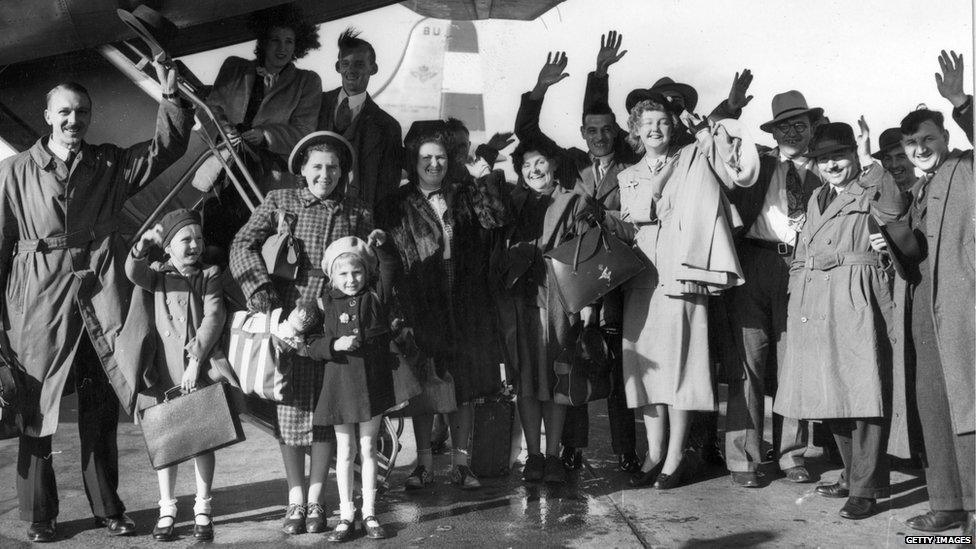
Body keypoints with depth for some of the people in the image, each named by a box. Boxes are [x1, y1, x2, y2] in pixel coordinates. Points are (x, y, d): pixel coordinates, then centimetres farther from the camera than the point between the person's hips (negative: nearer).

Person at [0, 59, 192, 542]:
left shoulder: (110, 165, 11)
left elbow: (169, 146, 8)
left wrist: (171, 94, -7)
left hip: (100, 293, 2)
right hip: (39, 298, -2)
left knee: (101, 410, 9)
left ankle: (107, 508, 21)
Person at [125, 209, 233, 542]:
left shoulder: (210, 276, 3)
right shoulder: (158, 275, 6)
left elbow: (213, 318, -8)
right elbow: (133, 273, -16)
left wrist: (196, 361, -17)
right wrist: (144, 243, -35)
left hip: (201, 369, -1)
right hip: (166, 371, 1)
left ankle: (203, 510, 14)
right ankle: (167, 510, 17)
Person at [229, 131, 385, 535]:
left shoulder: (357, 214, 12)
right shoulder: (279, 202, 6)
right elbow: (242, 246, -4)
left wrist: (373, 250, -5)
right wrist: (263, 293, -16)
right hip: (287, 319, -1)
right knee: (290, 409, 2)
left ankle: (315, 498, 18)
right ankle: (295, 499, 16)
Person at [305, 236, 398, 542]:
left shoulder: (375, 295, 1)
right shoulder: (326, 304, -2)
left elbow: (389, 265, -7)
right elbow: (312, 347, -3)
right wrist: (335, 345, -19)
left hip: (373, 382, 1)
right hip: (340, 383, 0)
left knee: (368, 448, 9)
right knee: (345, 451, 8)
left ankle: (369, 513, 17)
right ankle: (346, 515, 17)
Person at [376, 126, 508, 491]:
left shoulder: (464, 197, 9)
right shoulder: (397, 206, 5)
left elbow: (496, 220, -7)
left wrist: (487, 180, -11)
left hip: (465, 304, 2)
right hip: (420, 306, -1)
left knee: (465, 384, 4)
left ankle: (460, 461, 14)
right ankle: (424, 461, 15)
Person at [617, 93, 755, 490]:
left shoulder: (694, 159, 7)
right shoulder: (627, 178, 18)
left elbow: (742, 173, -6)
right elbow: (625, 227, 12)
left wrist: (705, 130, -8)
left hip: (680, 272, -4)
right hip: (640, 276, 4)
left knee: (679, 357, -5)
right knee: (646, 359, 3)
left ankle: (675, 456, 2)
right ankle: (654, 453, 11)